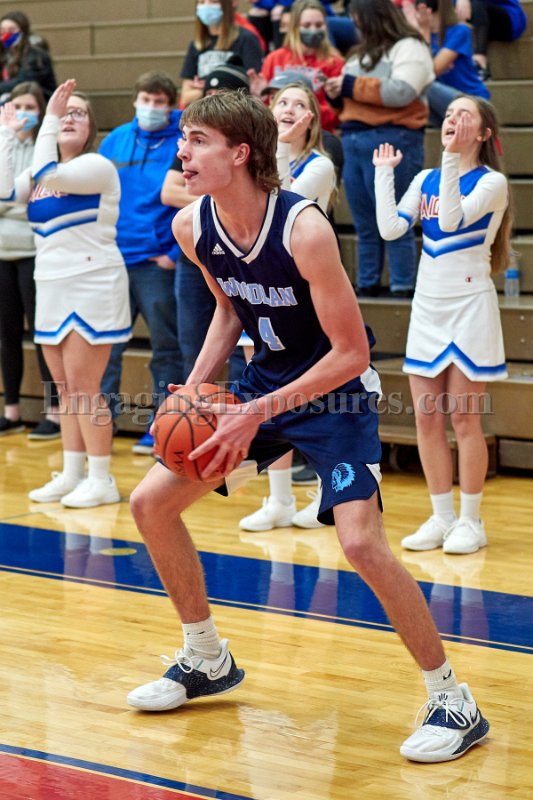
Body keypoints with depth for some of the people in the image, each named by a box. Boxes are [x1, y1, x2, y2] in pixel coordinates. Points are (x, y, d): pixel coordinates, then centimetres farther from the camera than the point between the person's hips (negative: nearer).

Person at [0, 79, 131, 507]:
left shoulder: (97, 166, -9)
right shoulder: (43, 170, 13)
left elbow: (49, 176, -26)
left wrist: (50, 117, -23)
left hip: (93, 287, -8)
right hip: (53, 289, 8)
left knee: (83, 387, -9)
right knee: (66, 390, 11)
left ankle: (102, 480, -2)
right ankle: (72, 475, 18)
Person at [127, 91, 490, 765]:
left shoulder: (304, 229, -30)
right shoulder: (191, 228, -9)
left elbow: (350, 353, -25)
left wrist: (258, 415, -26)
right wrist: (194, 389, -2)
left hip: (336, 389, -7)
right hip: (265, 380, 7)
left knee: (360, 540, -24)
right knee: (151, 503, 5)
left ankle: (453, 701, -8)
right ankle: (206, 661, 24)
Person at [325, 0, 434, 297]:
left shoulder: (409, 47, -3)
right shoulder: (365, 52, 23)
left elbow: (401, 92, -17)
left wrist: (352, 85, -11)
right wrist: (337, 93, 5)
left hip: (392, 140, -8)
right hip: (353, 141, 8)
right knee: (366, 226, 8)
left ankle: (403, 289, -6)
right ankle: (367, 286, 12)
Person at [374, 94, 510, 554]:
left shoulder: (492, 182, -7)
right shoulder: (426, 180, 9)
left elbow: (453, 219, -23)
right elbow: (390, 227, -1)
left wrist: (452, 160, -27)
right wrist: (384, 173, 1)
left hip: (470, 306, -6)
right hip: (428, 306, 6)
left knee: (464, 418, -2)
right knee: (427, 418, 6)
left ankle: (470, 521, 8)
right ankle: (441, 517, 16)